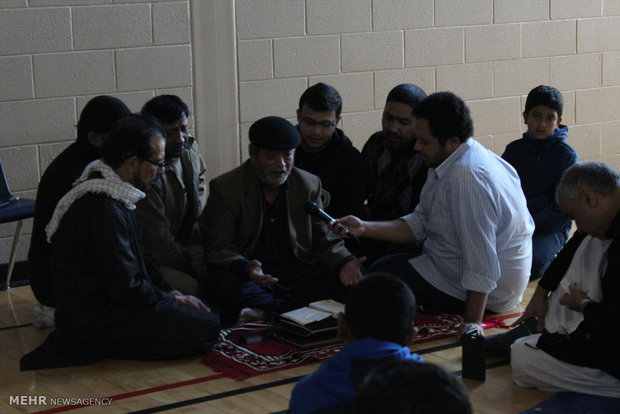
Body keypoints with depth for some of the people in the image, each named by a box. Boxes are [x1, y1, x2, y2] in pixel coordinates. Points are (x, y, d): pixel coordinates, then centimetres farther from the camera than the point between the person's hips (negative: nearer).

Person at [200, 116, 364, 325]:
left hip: (299, 273, 4)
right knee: (223, 284, -35)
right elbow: (219, 249, -6)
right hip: (254, 277, -4)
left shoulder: (309, 184, 12)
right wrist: (246, 268, -29)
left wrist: (344, 263, -13)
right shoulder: (225, 188, 0)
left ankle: (265, 312, -26)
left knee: (352, 280, -22)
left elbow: (324, 239, 11)